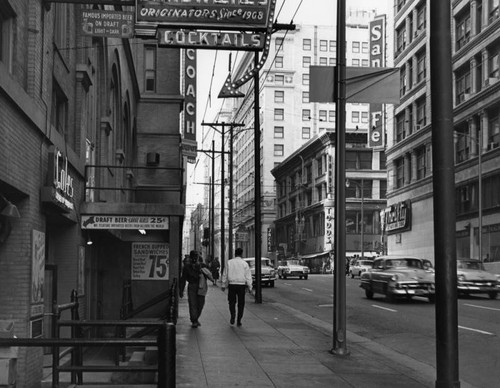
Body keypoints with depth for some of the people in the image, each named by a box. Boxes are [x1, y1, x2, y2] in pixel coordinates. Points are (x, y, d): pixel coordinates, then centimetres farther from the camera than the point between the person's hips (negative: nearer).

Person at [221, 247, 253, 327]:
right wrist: (250, 287, 4)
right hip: (241, 285, 0)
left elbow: (225, 275, 5)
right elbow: (248, 276, -1)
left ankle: (233, 316, -7)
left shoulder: (229, 262, 1)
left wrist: (223, 285, 14)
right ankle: (239, 320, 7)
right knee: (241, 303, 8)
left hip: (232, 284, 0)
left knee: (232, 302, 12)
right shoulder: (244, 263, -1)